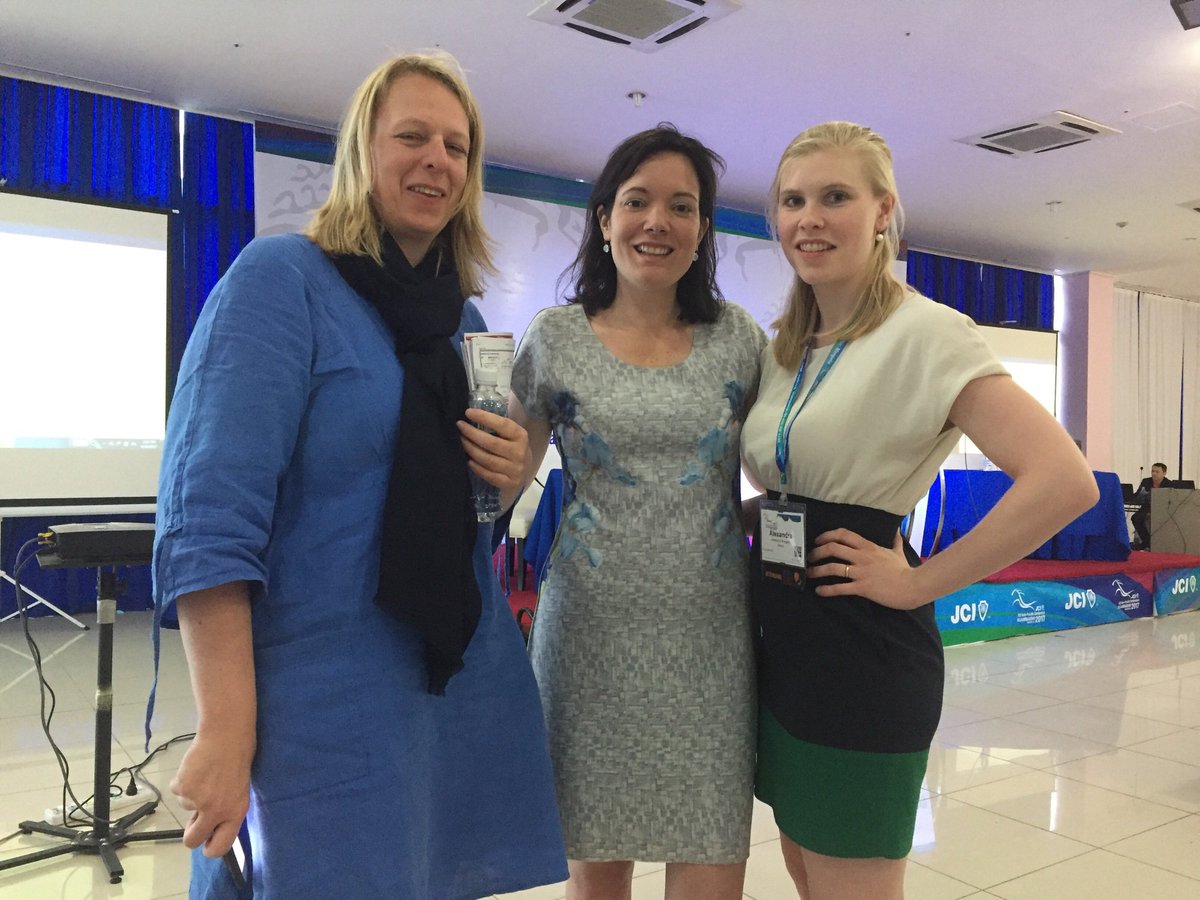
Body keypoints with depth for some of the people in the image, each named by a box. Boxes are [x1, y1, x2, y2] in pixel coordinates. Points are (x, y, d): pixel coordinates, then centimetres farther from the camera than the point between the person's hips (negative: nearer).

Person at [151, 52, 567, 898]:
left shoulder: (466, 318, 11)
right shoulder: (280, 279, -9)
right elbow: (211, 516, -17)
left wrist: (510, 477, -4)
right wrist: (225, 732, -21)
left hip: (472, 672, 7)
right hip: (327, 688, -6)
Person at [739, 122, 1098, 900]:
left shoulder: (924, 332, -14)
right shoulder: (784, 346, 9)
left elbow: (1064, 482, -25)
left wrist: (919, 582, -19)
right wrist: (770, 533, 5)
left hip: (861, 651, -7)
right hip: (781, 640, 7)